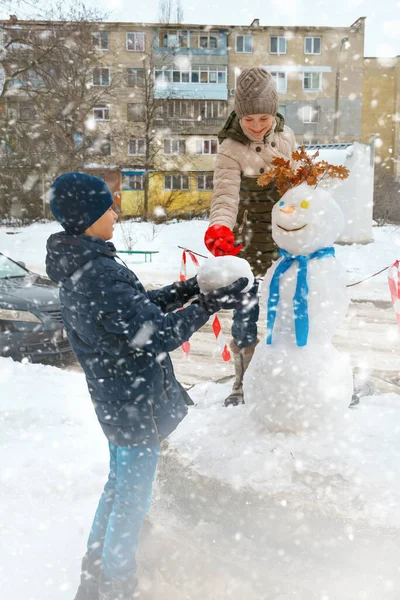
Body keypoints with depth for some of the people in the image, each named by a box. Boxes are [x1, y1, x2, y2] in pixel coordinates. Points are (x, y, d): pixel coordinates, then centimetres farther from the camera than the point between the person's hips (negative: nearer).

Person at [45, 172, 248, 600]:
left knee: (119, 485, 27)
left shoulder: (80, 266, 4)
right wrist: (209, 304, -19)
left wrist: (187, 290, 3)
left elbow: (137, 306, 10)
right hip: (135, 405, -10)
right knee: (133, 498, 11)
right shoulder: (100, 275, -28)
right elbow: (156, 336, -27)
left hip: (115, 399, 10)